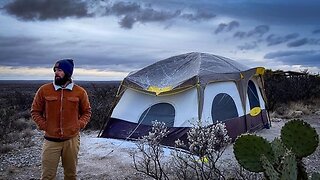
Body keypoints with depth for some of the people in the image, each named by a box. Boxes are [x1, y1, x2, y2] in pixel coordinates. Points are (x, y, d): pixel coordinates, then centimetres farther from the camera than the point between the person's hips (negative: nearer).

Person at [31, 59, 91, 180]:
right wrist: (43, 125, -3)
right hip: (51, 141, 0)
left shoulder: (80, 92, -2)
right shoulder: (44, 90, -3)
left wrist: (80, 125, -4)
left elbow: (87, 112, 10)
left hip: (72, 140, 1)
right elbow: (35, 111, 7)